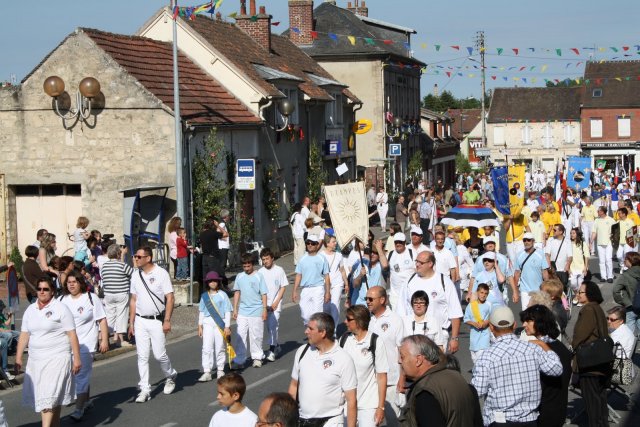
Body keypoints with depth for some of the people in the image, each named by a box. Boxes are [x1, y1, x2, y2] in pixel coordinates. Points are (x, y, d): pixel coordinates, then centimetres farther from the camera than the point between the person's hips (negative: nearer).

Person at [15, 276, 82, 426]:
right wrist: (18, 358, 8)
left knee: (49, 397, -11)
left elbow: (72, 335, -6)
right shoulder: (30, 310, 11)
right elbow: (24, 335, 13)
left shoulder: (60, 309, -4)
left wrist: (77, 358, -11)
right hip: (35, 360, 5)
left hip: (57, 359, -5)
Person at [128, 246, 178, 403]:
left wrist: (167, 320, -15)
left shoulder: (161, 273, -8)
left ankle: (170, 376, 26)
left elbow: (170, 298, -9)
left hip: (157, 321, -4)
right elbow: (133, 300, 13)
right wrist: (131, 323, 10)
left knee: (160, 354, -2)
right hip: (140, 321, 4)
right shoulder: (136, 275, 7)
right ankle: (145, 390, 6)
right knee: (142, 356, 2)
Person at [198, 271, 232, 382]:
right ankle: (207, 372, -3)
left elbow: (227, 311, -2)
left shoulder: (222, 295, -2)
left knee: (220, 348, 5)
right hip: (207, 323, 2)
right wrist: (200, 326, 12)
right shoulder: (204, 296, 8)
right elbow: (201, 311, 15)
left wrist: (227, 326, -5)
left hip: (220, 323, -2)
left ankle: (220, 370, 19)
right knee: (207, 348, -3)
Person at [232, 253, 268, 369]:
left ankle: (257, 357, 21)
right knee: (240, 336, -1)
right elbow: (237, 293, 11)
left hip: (256, 311, -3)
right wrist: (235, 309, 9)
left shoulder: (258, 276, -3)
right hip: (242, 312, 3)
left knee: (256, 336, 5)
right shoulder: (239, 277, 6)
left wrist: (264, 309, -5)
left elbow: (263, 294, -2)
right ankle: (239, 360, 2)